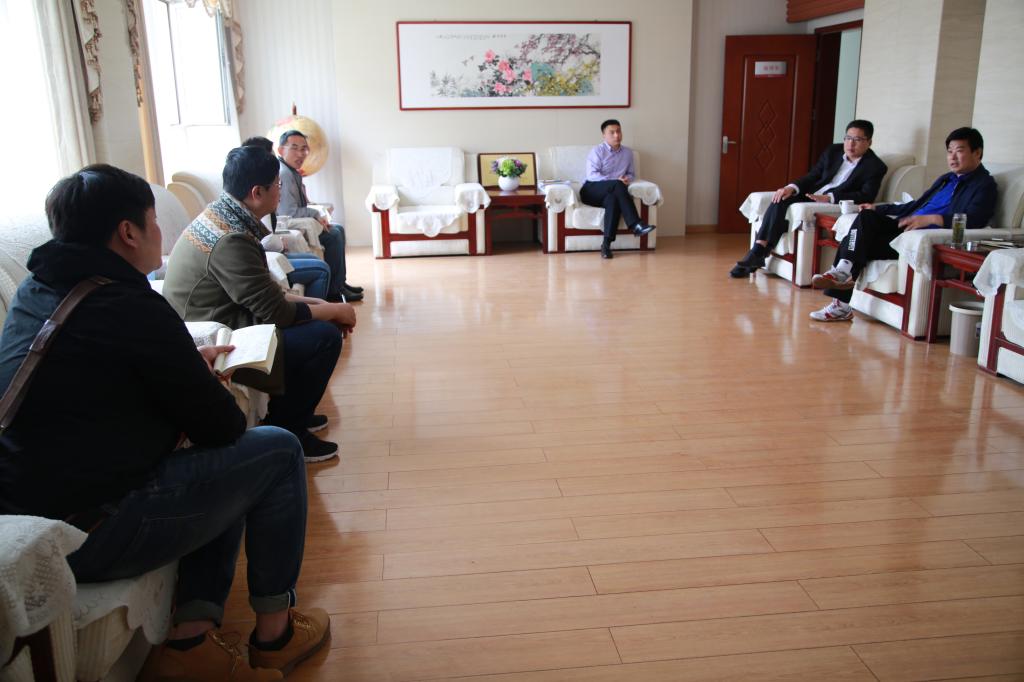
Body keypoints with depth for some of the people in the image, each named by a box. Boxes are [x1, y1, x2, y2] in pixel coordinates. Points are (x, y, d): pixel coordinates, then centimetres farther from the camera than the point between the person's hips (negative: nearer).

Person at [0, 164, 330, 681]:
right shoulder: (132, 308, -19)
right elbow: (221, 425, -12)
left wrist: (186, 364, 14)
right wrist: (205, 388, 10)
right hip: (88, 536, -9)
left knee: (225, 463, 20)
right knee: (277, 452, 1)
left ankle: (192, 637, 12)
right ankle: (274, 633, 13)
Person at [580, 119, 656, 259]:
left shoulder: (628, 152, 14)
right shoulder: (597, 151, -2)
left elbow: (632, 174, 22)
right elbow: (592, 175, -13)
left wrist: (627, 179, -4)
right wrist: (617, 181, -21)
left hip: (611, 193, 4)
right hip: (592, 191, -4)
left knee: (613, 200, -36)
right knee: (617, 185, -34)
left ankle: (607, 244, -39)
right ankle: (635, 225, -40)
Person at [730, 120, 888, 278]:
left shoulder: (875, 167, -4)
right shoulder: (833, 151, 12)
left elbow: (867, 196, -16)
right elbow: (812, 176, 12)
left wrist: (829, 198, -28)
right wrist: (792, 187, -11)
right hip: (811, 195, 6)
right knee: (780, 201, -25)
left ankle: (758, 254, -20)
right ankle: (757, 251, -28)